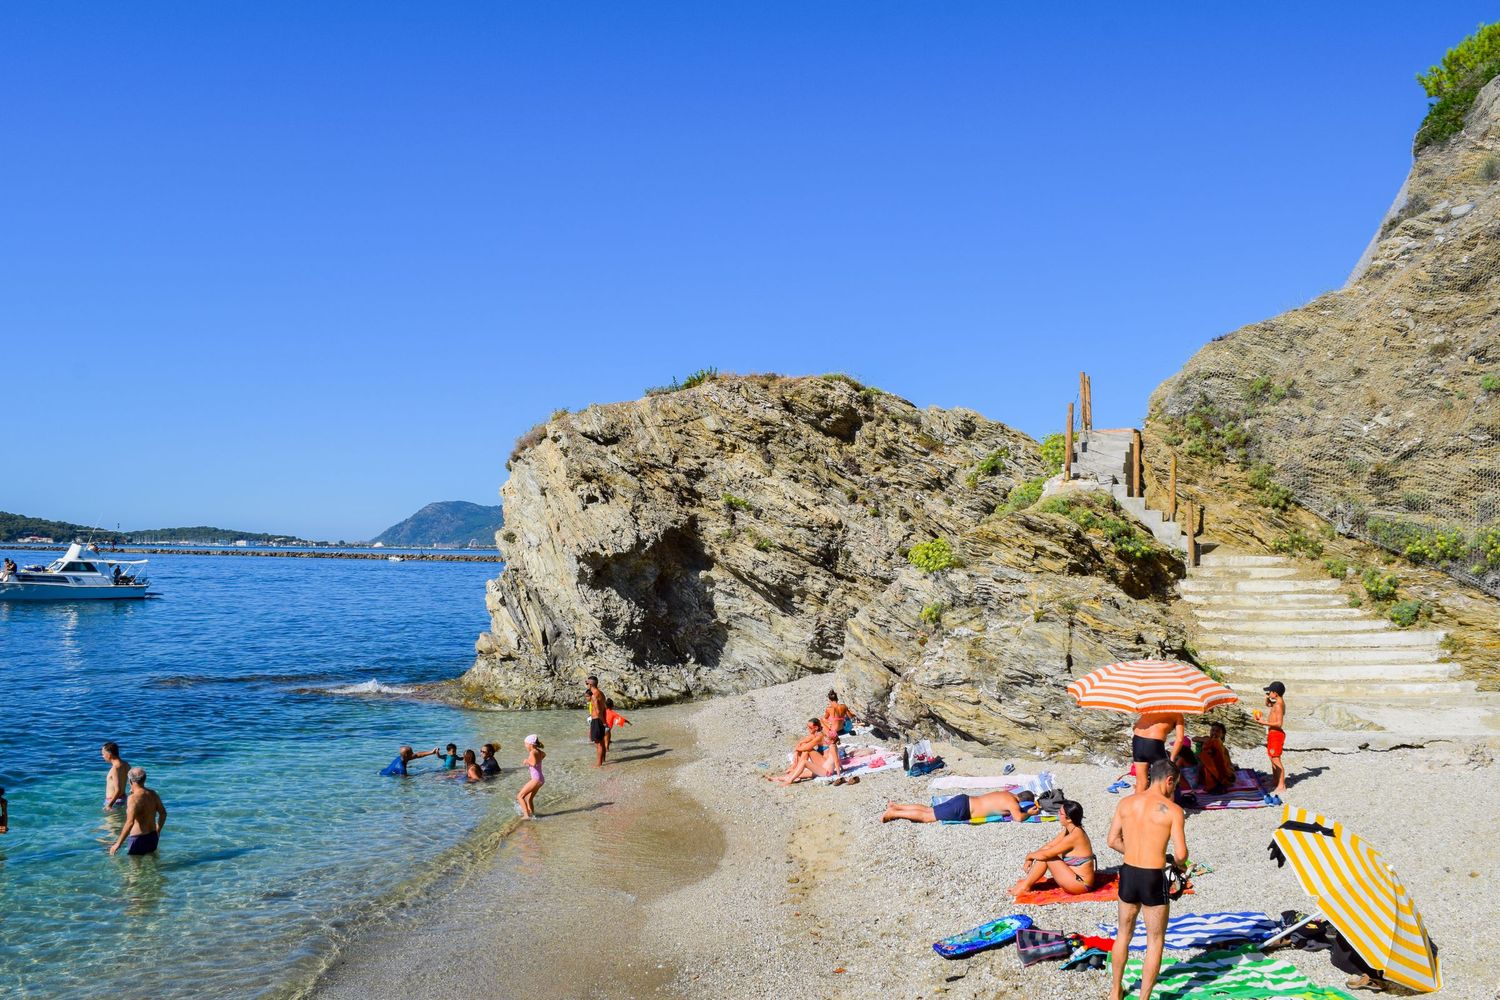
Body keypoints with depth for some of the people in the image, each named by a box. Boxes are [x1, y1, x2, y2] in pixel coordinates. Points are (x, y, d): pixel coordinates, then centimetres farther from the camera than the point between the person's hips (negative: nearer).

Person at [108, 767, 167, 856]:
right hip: (153, 837, 8)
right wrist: (157, 831, 30)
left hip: (139, 839, -8)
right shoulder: (153, 794, 4)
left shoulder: (134, 798, -19)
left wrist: (118, 844, -21)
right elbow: (163, 813, 15)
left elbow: (130, 823, -27)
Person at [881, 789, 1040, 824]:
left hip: (964, 800, 8)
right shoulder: (1012, 802, -14)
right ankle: (893, 813, -3)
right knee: (926, 817, -4)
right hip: (962, 809, -8)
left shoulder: (1008, 795, 12)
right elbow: (1018, 818, -32)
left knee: (928, 810, 16)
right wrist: (1029, 813, -12)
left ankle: (895, 806, 18)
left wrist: (1032, 805, 22)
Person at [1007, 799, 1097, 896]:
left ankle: (1025, 886, 0)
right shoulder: (1069, 830, 2)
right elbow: (1049, 845, 10)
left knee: (1045, 856, -13)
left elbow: (1045, 854, -20)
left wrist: (1029, 856, -3)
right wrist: (1031, 858, 0)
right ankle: (1027, 881, 7)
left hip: (1080, 884, -9)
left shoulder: (1074, 836, -26)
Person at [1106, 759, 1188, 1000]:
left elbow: (1113, 841, 6)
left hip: (1128, 874, 5)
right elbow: (1181, 853, -13)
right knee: (1155, 942, 12)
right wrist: (1179, 863, 9)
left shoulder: (1126, 803, 2)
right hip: (1153, 880, -5)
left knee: (1124, 934, 23)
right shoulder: (1172, 810, -11)